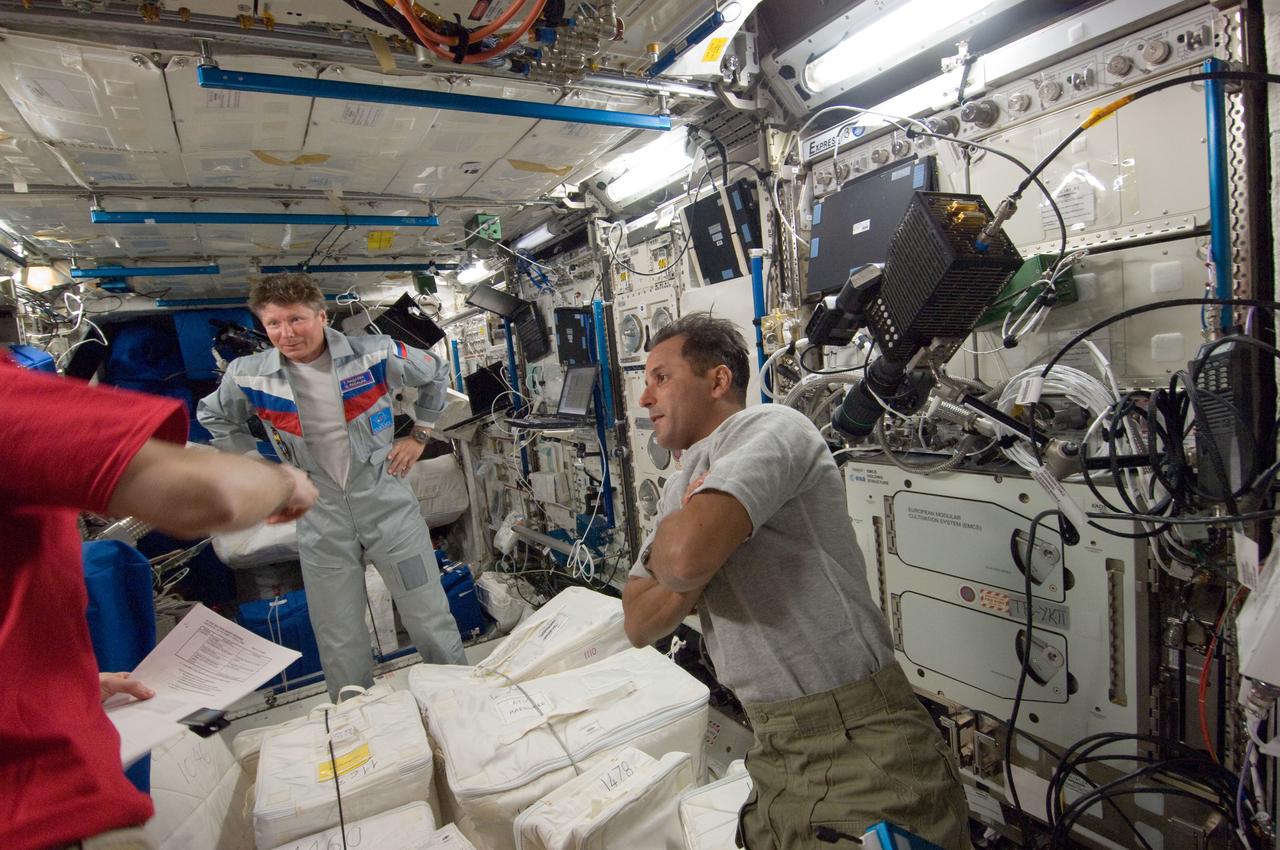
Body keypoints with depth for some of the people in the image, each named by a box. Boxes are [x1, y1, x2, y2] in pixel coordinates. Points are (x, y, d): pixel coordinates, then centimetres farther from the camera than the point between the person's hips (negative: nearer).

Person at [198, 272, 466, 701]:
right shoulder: (249, 376, -5)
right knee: (339, 645, 10)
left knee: (432, 622, 7)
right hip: (322, 522, 2)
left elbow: (435, 375, 8)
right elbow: (213, 417, 17)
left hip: (390, 507, -1)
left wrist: (420, 436, 5)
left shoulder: (375, 354, -10)